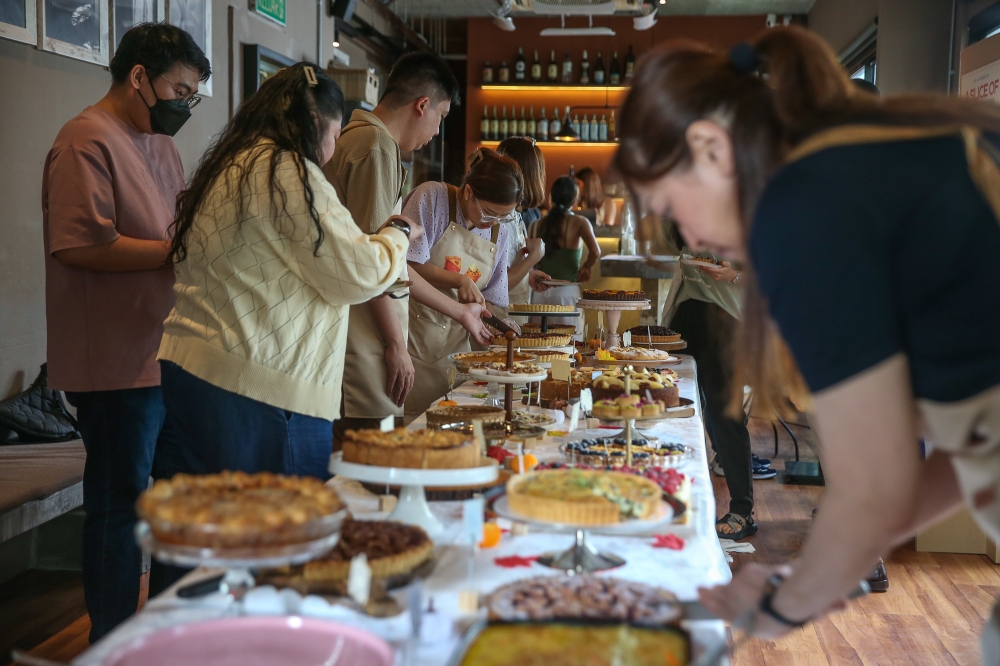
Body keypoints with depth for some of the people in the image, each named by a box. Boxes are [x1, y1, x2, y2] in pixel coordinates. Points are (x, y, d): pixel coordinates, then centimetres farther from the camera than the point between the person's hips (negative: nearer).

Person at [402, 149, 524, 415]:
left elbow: (491, 296, 11)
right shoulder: (432, 197, -10)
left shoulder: (500, 230, 6)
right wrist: (459, 280, -20)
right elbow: (407, 264, -15)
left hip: (454, 344, 5)